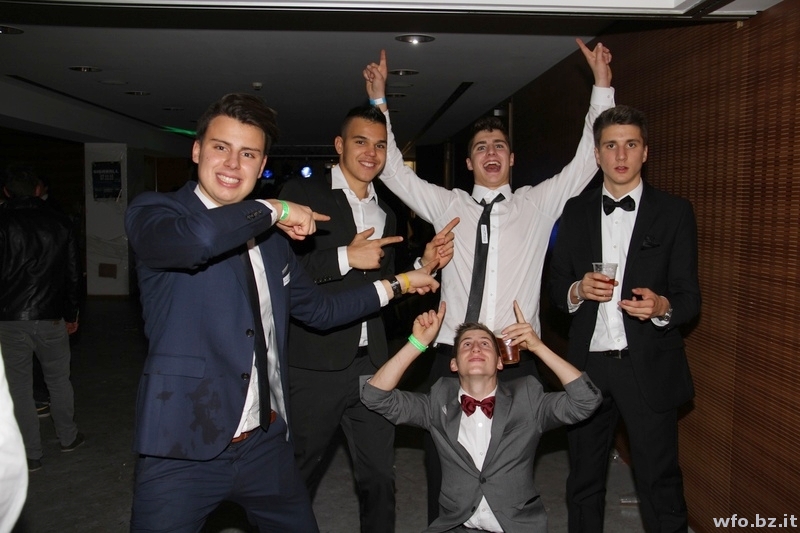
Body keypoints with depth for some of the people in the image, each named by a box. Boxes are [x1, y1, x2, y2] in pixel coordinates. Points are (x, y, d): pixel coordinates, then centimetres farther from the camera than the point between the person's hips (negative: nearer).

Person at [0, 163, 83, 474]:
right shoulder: (60, 224, 1)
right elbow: (73, 274, 6)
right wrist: (71, 313, 16)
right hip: (51, 317, 2)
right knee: (59, 380, 18)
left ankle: (31, 455, 16)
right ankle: (68, 437, 31)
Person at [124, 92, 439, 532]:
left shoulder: (271, 240, 12)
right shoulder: (153, 212, -8)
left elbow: (319, 309, 20)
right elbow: (195, 239, -32)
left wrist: (397, 284, 21)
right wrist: (274, 209, -17)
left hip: (267, 442, 6)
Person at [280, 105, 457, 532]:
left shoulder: (386, 214, 15)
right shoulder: (303, 193, -3)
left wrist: (425, 264, 4)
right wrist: (345, 257, -16)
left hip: (371, 364, 5)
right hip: (314, 364, -4)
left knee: (379, 474, 12)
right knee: (299, 475, 12)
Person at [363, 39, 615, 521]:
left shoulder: (538, 204, 9)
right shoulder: (447, 205, 9)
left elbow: (586, 160, 6)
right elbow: (394, 171, 10)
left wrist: (602, 85, 2)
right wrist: (379, 101, 6)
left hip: (517, 360, 0)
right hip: (452, 356, 1)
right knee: (443, 466, 8)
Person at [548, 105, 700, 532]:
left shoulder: (674, 212, 1)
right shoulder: (575, 211, 8)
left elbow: (690, 296, -1)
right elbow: (556, 286, 10)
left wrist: (662, 307, -22)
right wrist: (578, 290, -12)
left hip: (649, 367, -2)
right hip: (588, 363, 3)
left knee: (659, 482, 4)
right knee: (583, 479, 16)